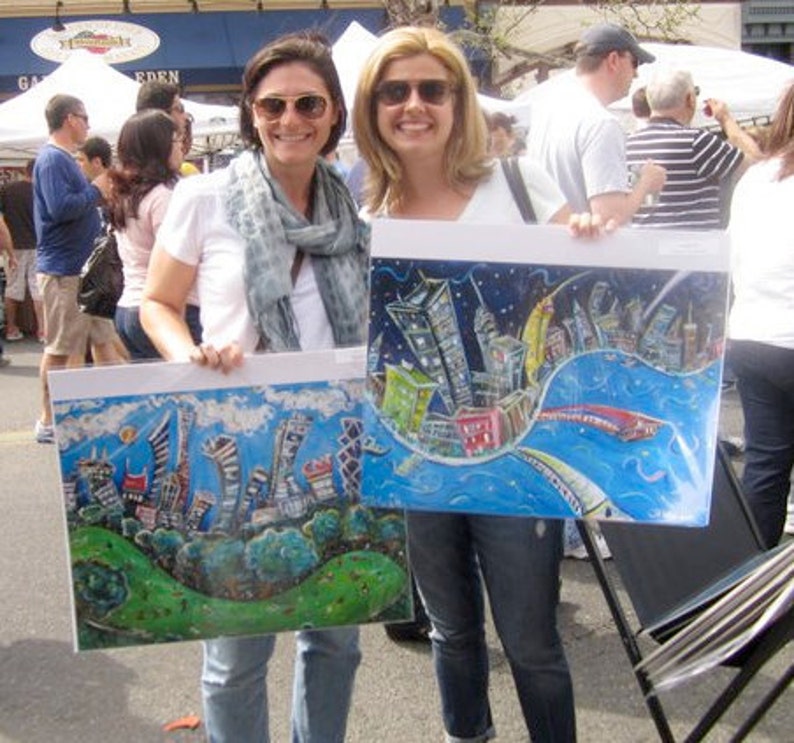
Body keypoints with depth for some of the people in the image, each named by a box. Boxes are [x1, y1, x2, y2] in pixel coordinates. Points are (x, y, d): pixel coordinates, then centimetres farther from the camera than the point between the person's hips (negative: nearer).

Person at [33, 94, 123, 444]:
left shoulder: (64, 158, 16)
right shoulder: (52, 159, -15)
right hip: (62, 269, -10)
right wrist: (96, 190, -15)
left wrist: (99, 191, 8)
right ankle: (49, 422, 8)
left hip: (82, 267, 10)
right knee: (58, 348, -2)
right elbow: (60, 208, -26)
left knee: (103, 337, 12)